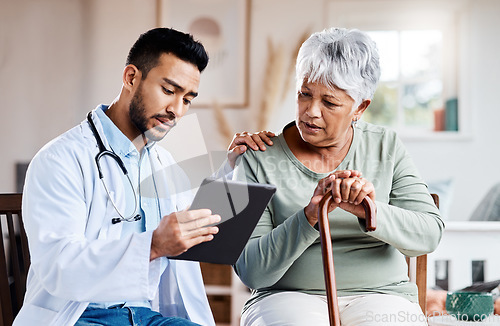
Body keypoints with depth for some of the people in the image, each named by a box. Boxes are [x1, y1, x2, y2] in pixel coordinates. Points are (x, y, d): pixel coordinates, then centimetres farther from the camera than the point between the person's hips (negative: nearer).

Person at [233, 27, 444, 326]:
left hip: (379, 294, 2)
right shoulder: (260, 159, -1)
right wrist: (309, 216, -23)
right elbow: (251, 271, -8)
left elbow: (429, 234, -4)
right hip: (289, 298, -2)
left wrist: (370, 211, -23)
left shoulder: (387, 147, 7)